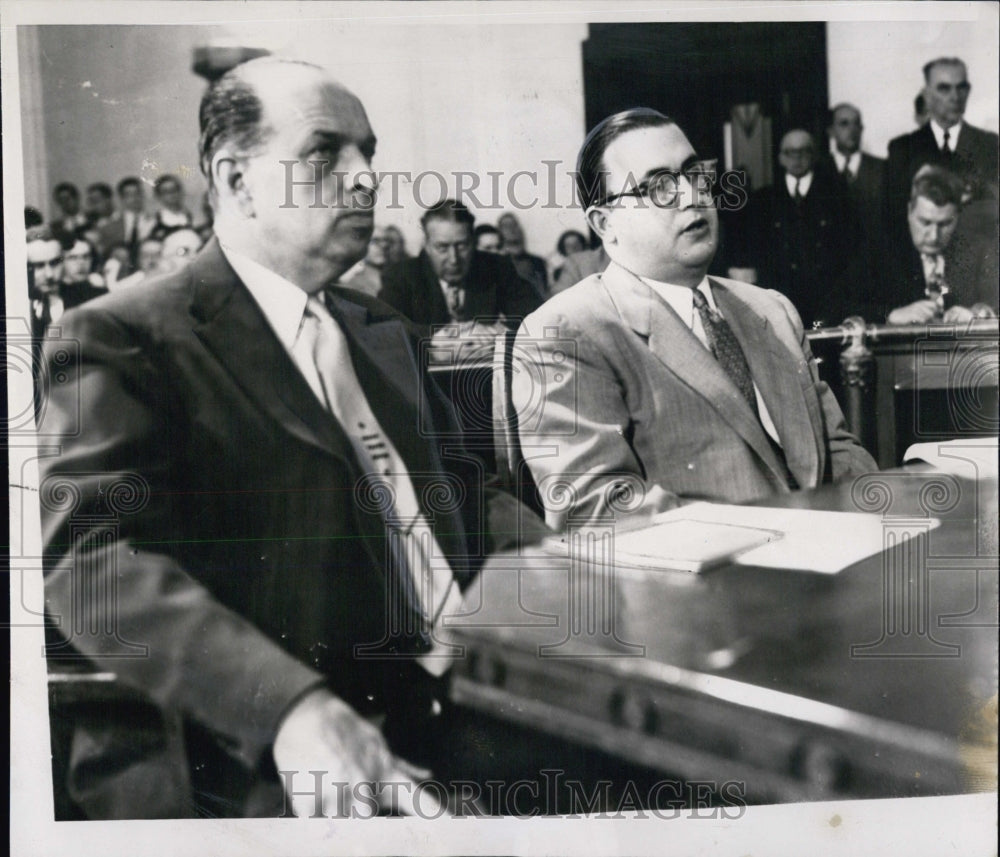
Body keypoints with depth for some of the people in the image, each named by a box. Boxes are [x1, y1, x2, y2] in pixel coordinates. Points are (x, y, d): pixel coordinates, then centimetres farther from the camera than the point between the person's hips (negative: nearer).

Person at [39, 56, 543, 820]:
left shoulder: (385, 334, 19)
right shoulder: (123, 338, -4)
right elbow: (97, 555, -15)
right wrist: (290, 707, -30)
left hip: (457, 711, 7)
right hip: (260, 764, -6)